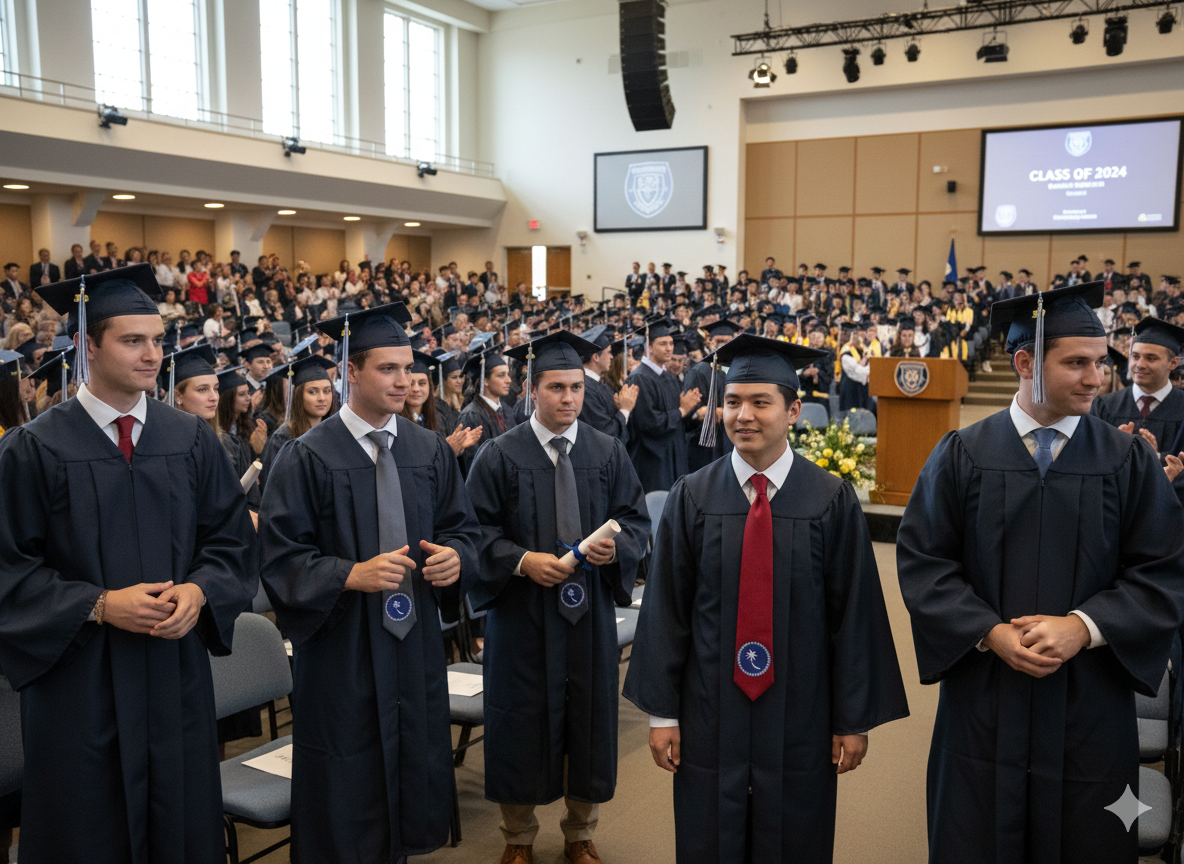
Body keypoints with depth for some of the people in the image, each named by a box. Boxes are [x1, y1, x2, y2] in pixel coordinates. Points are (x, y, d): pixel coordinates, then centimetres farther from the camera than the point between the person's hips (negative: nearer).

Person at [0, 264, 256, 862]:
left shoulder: (193, 440, 4)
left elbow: (232, 539, 6)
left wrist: (199, 590, -12)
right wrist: (100, 606, -17)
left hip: (178, 673, 3)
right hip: (79, 682, -2)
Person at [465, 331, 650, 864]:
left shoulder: (609, 452, 3)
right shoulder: (500, 455, -4)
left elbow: (636, 519, 5)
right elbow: (478, 530, -4)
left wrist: (617, 546, -16)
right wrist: (521, 560, -18)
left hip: (591, 612, 2)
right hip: (521, 613, -2)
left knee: (589, 720, 11)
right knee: (522, 724, 7)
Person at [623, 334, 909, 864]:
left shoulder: (831, 501, -7)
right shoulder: (691, 498, -4)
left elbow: (854, 613, -3)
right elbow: (665, 609, -2)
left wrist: (855, 719, -1)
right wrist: (662, 712, -1)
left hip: (799, 717, 0)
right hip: (709, 712, 1)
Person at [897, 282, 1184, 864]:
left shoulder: (1128, 462, 0)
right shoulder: (962, 456, -2)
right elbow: (923, 561, -3)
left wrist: (1083, 628, -15)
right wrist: (991, 632, -14)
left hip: (1091, 704, 1)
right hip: (983, 701, 0)